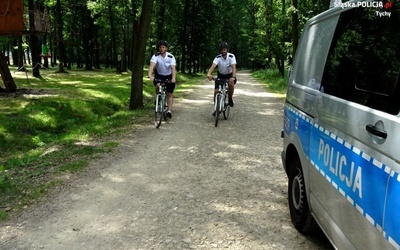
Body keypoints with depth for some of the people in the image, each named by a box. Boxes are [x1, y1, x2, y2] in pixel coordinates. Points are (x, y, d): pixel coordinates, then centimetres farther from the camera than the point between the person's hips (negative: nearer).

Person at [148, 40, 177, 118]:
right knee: (158, 86, -30)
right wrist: (150, 75, -55)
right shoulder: (155, 56, -21)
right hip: (159, 75, 0)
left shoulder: (171, 57, -22)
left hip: (169, 76, 0)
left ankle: (169, 111, 4)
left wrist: (173, 78, -50)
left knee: (169, 94, -2)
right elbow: (152, 65, -37)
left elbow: (173, 68, -33)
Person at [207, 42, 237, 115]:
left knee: (231, 83, -35)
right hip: (220, 75, 2)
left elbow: (233, 67, -35)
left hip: (230, 75, -1)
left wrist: (233, 77, -54)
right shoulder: (218, 58, -21)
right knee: (216, 91, -12)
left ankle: (230, 98, -9)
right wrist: (209, 74, -58)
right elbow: (213, 66, -37)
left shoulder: (231, 56, -23)